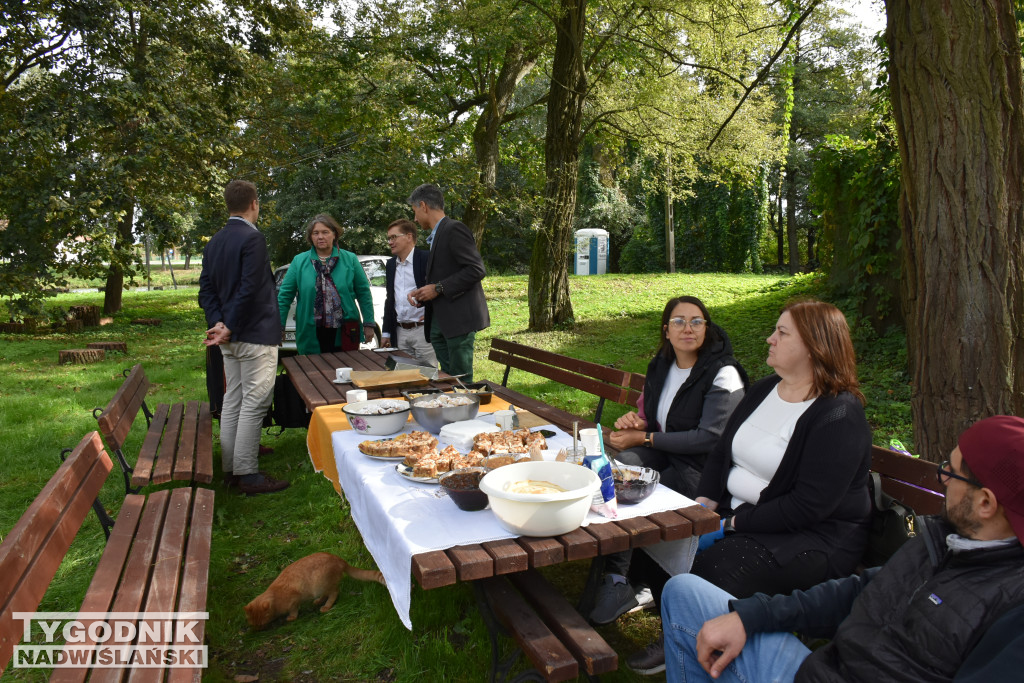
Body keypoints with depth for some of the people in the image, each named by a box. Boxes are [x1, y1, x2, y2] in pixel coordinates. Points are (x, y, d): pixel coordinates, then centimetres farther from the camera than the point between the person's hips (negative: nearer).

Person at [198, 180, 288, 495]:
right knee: (254, 404, -4)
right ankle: (247, 474, 1)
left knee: (232, 401, 14)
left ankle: (230, 468, 22)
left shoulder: (214, 242, 13)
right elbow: (249, 289, -20)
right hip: (255, 335, -9)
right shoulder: (253, 238, -14)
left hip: (231, 338, 9)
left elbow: (206, 288, 10)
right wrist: (230, 328, -13)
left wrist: (218, 323, 0)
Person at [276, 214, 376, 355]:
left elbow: (363, 293, 5)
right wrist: (278, 327, -3)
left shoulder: (349, 259, 4)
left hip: (344, 333, 0)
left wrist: (368, 324, 1)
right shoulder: (299, 261, 5)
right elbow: (285, 295, 4)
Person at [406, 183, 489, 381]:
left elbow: (477, 269, -19)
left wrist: (438, 288, -16)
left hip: (459, 318, -10)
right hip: (439, 322, 10)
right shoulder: (435, 236, 19)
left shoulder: (454, 229, -10)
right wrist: (421, 292, 8)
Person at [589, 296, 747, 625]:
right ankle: (615, 579, -23)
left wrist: (645, 438, -17)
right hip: (663, 453, 6)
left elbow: (710, 437, -18)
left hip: (701, 467, -6)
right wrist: (635, 419, -3)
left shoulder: (723, 374, -11)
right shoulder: (661, 365, 10)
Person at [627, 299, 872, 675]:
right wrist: (704, 503, -3)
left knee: (712, 567, -30)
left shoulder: (840, 417, -16)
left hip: (815, 539, -7)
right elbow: (720, 452, 14)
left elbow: (808, 506, -22)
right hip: (739, 511, 8)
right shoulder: (763, 390, 9)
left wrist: (733, 524, -19)